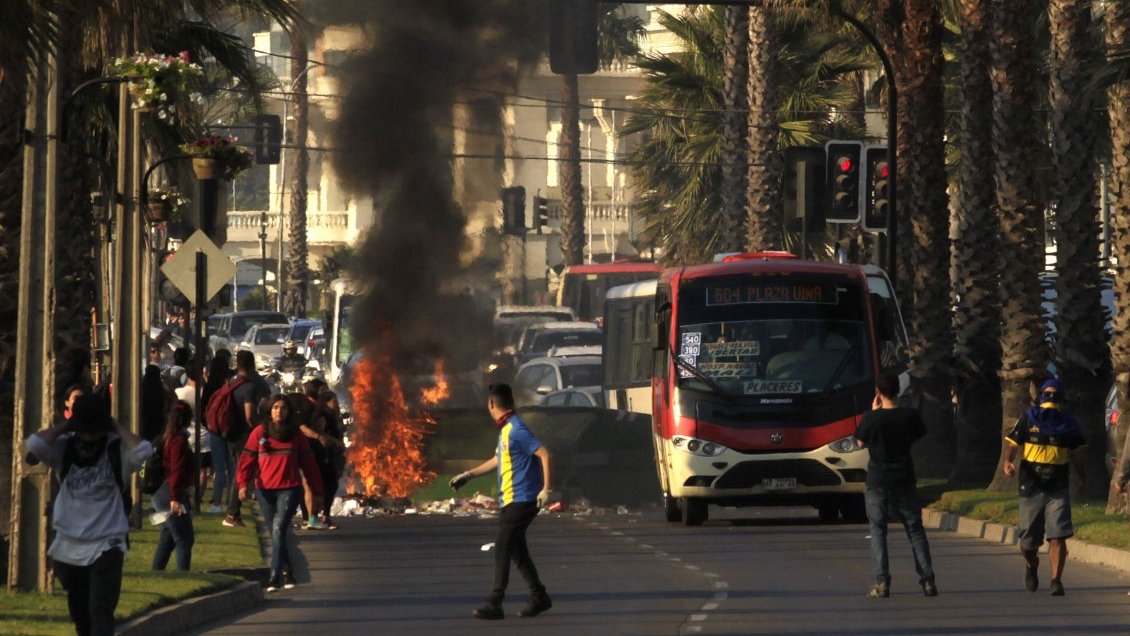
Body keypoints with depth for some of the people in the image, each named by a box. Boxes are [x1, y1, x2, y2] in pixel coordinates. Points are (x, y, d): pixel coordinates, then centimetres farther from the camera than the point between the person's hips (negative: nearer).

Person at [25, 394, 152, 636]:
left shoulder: (117, 450, -7)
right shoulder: (64, 449, 0)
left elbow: (143, 450, -28)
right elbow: (35, 443, -18)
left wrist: (117, 428, -13)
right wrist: (64, 427, -7)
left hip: (106, 547, -4)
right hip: (68, 547, 4)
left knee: (101, 611, -15)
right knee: (79, 614, 19)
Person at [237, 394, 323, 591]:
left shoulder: (295, 435, 6)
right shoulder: (259, 432, 4)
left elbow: (307, 463, 11)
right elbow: (247, 459, 0)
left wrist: (317, 489, 14)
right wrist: (243, 484, -14)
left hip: (289, 489, -2)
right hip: (265, 491, 2)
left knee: (278, 530, -17)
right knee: (276, 534, 9)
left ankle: (275, 578, -23)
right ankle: (287, 573, 26)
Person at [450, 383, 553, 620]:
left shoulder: (516, 430, -16)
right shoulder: (506, 430, 15)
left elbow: (544, 454, -22)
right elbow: (498, 460, 29)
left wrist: (545, 489, -25)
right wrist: (468, 475, 33)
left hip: (520, 500, -10)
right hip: (509, 501, 10)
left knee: (503, 550, -9)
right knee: (516, 550, 14)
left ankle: (494, 603, -9)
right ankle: (539, 597, 20)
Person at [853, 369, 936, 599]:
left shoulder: (871, 418, -13)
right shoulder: (909, 416, -8)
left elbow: (861, 443, 2)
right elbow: (919, 436, 10)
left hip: (877, 481, -2)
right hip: (904, 480, 2)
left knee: (878, 530, 5)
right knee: (915, 529, 10)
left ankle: (882, 582, -4)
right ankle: (927, 580, 7)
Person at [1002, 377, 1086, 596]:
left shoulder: (1070, 425, 8)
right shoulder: (1028, 419, 1)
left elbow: (1077, 454, 19)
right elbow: (1012, 444, 1)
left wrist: (1084, 479, 19)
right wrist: (1008, 462, -18)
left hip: (1058, 489, 1)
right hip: (1031, 487, -1)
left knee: (1058, 536, -13)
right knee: (1028, 541, 6)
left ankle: (1056, 580, -10)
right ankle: (1031, 566, 37)